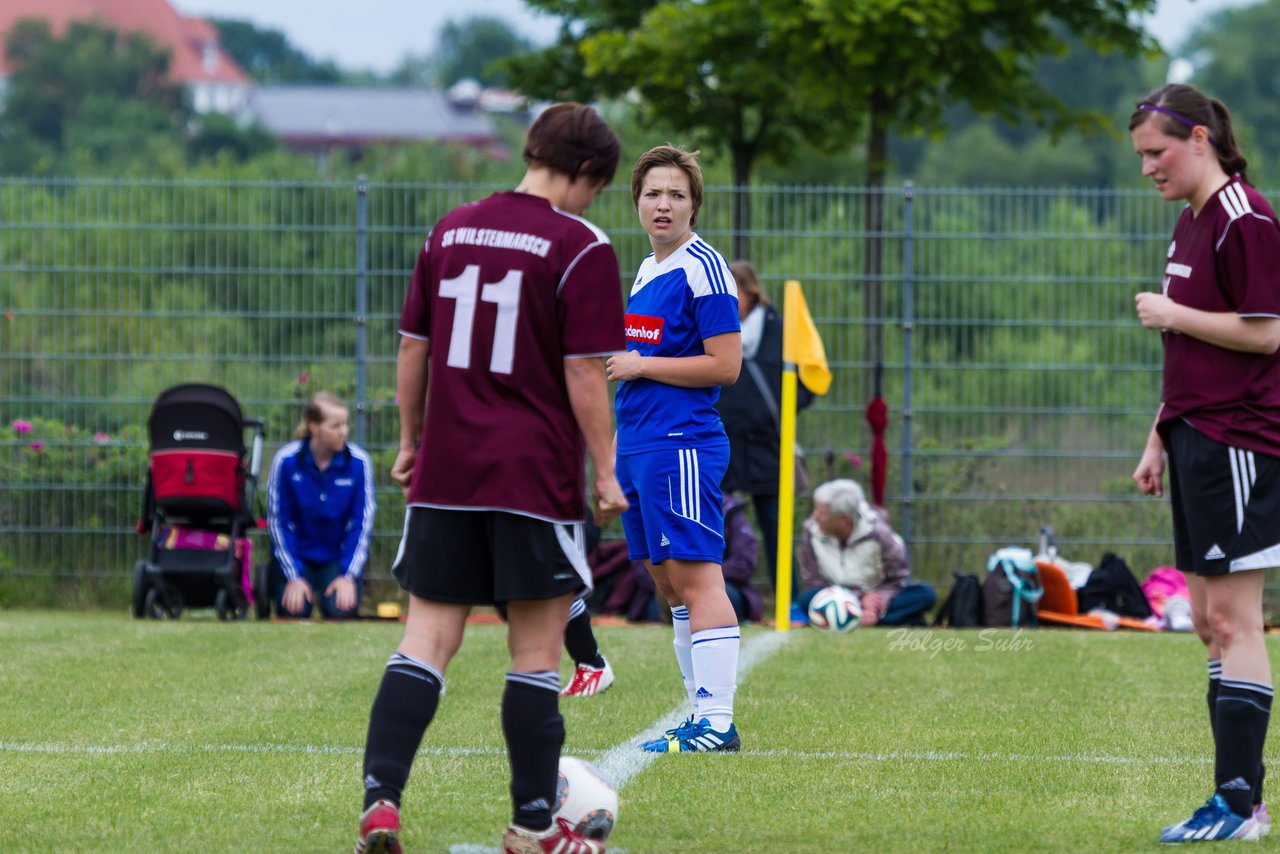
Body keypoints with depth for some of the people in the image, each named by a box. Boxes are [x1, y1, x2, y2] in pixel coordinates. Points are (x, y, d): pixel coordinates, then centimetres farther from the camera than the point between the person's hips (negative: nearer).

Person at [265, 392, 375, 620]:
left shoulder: (358, 462, -12)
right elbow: (278, 522, -8)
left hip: (339, 555, 0)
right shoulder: (286, 461, -14)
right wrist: (294, 578, -12)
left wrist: (349, 577, -12)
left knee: (341, 609, -23)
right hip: (296, 554, 0)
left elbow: (362, 523, -6)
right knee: (293, 611, -18)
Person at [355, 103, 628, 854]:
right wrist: (606, 473, -3)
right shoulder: (581, 249, -8)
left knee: (428, 639, 4)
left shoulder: (452, 230, 9)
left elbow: (414, 348, 14)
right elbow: (585, 374, -10)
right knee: (538, 648, 6)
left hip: (444, 473, 5)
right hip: (536, 475, -5)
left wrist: (411, 442, 24)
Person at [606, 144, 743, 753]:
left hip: (682, 445, -9)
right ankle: (703, 719, 14)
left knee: (695, 578, -12)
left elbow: (724, 364, -15)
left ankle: (718, 723, -13)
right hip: (638, 446, 10)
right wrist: (620, 438, 22)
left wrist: (639, 365, -12)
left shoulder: (702, 268, -10)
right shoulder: (646, 270, 17)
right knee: (669, 583, 10)